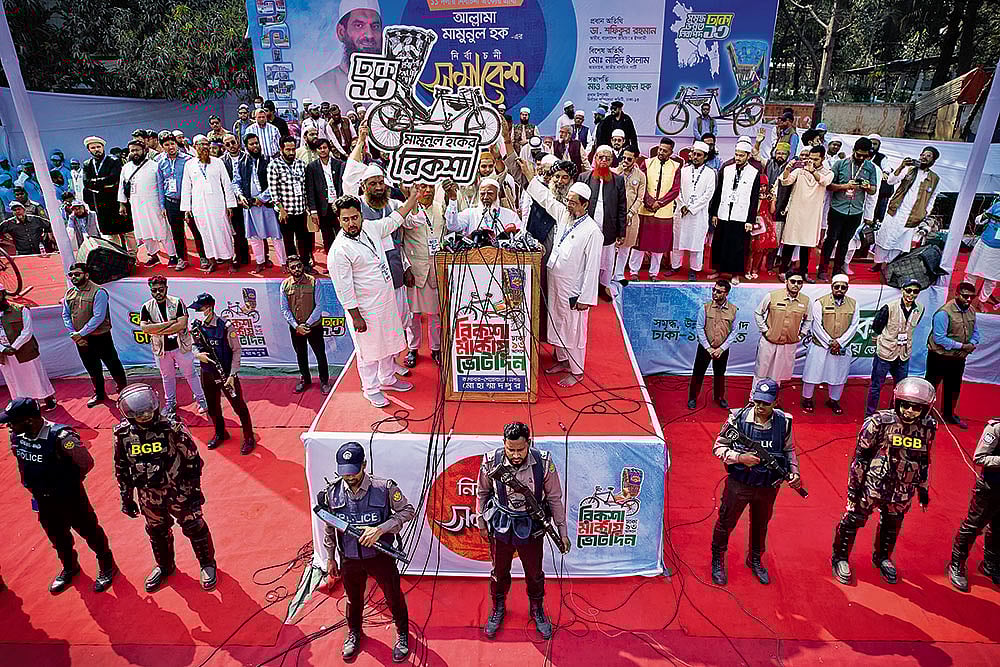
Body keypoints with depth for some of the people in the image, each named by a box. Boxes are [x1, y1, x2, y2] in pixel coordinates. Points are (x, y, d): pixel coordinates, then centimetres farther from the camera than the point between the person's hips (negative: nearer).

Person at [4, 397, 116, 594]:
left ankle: (107, 566, 36)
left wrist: (69, 482, -10)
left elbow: (86, 463, -24)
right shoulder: (16, 436, -11)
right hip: (43, 498, 6)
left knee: (89, 531, 13)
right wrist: (34, 485, 6)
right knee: (57, 537, 26)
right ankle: (69, 567, 52)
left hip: (70, 497, -6)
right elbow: (22, 461, 10)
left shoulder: (60, 437, -32)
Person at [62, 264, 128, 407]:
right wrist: (74, 334, -5)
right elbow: (66, 316, 8)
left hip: (100, 337, -6)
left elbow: (98, 317, -20)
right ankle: (99, 394, 34)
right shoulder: (69, 294, 6)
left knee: (113, 365, 5)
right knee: (92, 368, 18)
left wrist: (81, 333, -20)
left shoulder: (98, 292, -15)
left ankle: (123, 390, 24)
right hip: (80, 339, 6)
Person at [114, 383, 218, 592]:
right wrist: (126, 498, 8)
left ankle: (207, 564, 34)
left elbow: (192, 460, -14)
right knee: (157, 532, 24)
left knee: (194, 528, 10)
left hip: (178, 491, -4)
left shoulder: (172, 428, -23)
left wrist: (195, 491, -11)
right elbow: (122, 469, 3)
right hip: (148, 495, 4)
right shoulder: (123, 433, -12)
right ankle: (164, 567, 49)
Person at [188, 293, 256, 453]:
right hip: (207, 374, 6)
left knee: (239, 406, 1)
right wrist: (198, 354, -11)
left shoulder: (225, 327, -17)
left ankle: (249, 438, 15)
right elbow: (195, 346, 14)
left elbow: (236, 351, -13)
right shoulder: (197, 327, -1)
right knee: (212, 407, 19)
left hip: (226, 374, -6)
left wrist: (232, 375, -16)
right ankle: (220, 434, 41)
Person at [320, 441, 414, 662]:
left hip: (381, 556, -2)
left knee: (394, 597, 16)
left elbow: (408, 511, -14)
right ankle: (354, 633, 55)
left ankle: (402, 634, 44)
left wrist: (380, 529, -26)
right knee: (353, 599, 25)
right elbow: (330, 529, 3)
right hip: (349, 560, 3)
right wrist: (331, 559, 12)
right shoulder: (332, 493, -11)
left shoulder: (384, 488, -22)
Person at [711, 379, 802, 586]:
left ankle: (755, 560, 48)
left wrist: (794, 472, -6)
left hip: (768, 486, 3)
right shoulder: (738, 419, -18)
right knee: (726, 522, 12)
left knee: (761, 524, 23)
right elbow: (718, 447, -11)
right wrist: (740, 457, -26)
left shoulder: (784, 422, -9)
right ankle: (717, 561, 36)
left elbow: (789, 450, 8)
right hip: (739, 483, -3)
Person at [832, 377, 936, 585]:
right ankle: (840, 558, 26)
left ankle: (882, 558, 47)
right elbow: (860, 456, -13)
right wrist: (853, 485, -11)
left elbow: (924, 461, 12)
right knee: (853, 519, 5)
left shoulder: (928, 428, -4)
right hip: (871, 484, -4)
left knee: (892, 525, 22)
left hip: (902, 491, 5)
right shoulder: (879, 422, -19)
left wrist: (923, 488, 16)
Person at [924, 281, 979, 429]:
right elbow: (939, 338, -24)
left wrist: (972, 344, -8)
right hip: (940, 357, -8)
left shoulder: (971, 311, 3)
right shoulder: (944, 313, -22)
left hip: (958, 359, 8)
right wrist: (962, 346, -21)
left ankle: (948, 414, 39)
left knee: (954, 389, 22)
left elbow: (975, 331, 13)